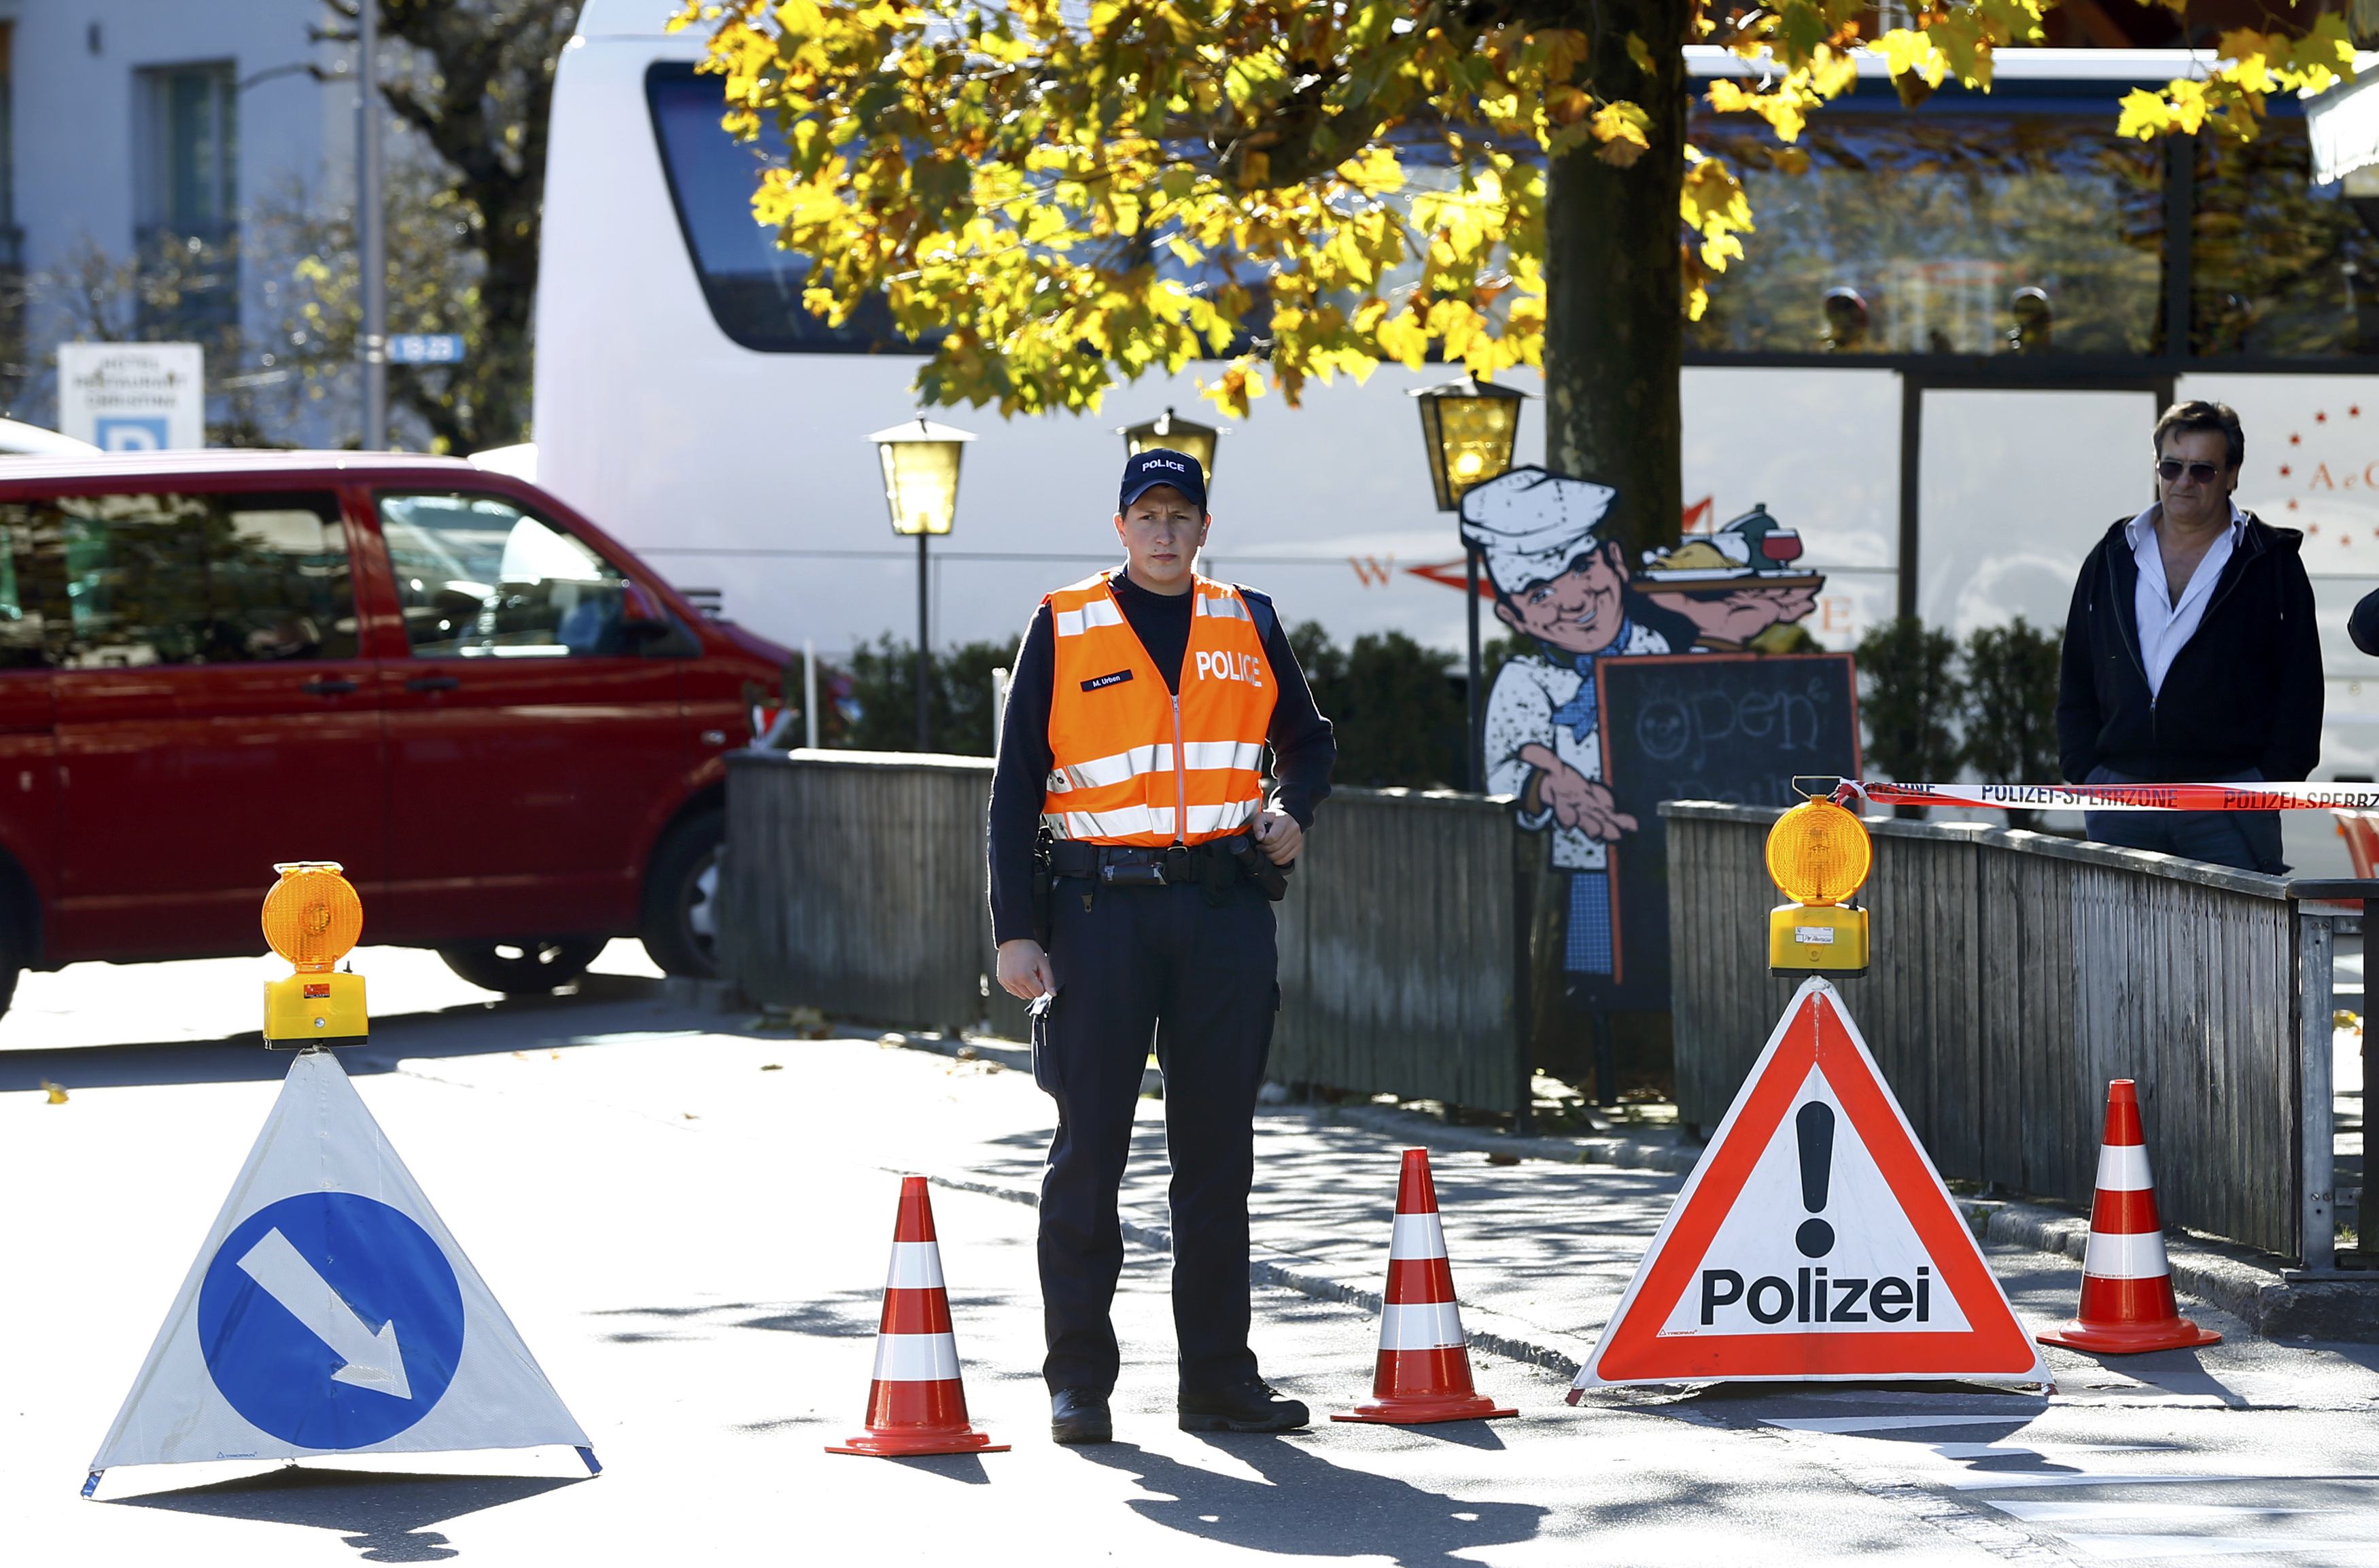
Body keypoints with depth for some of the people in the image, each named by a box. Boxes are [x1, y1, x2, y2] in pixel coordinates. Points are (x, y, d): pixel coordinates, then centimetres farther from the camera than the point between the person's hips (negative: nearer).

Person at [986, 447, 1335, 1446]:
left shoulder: (1247, 626, 10)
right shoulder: (1063, 632, 2)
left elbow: (1305, 737, 24)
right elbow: (1016, 790, 1)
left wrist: (1292, 811, 1)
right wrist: (1016, 931, -6)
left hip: (1227, 906, 3)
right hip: (1101, 904, -3)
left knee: (1218, 1150, 6)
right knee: (1089, 1146, -2)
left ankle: (1218, 1375, 11)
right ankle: (1078, 1381, 3)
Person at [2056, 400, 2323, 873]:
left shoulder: (2272, 564, 5)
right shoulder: (2111, 561, 15)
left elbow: (2299, 689, 2)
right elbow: (2075, 684, 16)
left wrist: (2273, 779, -7)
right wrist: (2084, 775, 5)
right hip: (2120, 794, 3)